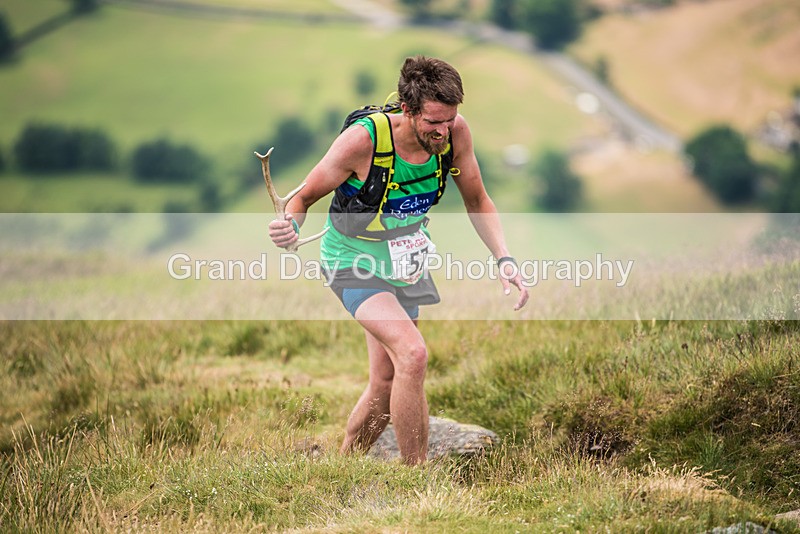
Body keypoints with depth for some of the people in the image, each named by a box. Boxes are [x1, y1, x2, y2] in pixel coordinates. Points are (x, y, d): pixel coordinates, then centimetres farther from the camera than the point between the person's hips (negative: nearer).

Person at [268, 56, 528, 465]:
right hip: (354, 260, -6)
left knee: (386, 386, 10)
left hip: (405, 264, 6)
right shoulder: (363, 140, -29)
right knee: (412, 353, -26)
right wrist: (290, 227, -38)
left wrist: (504, 259, -13)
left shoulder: (454, 131, -16)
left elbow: (477, 202, 0)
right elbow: (304, 196, -15)